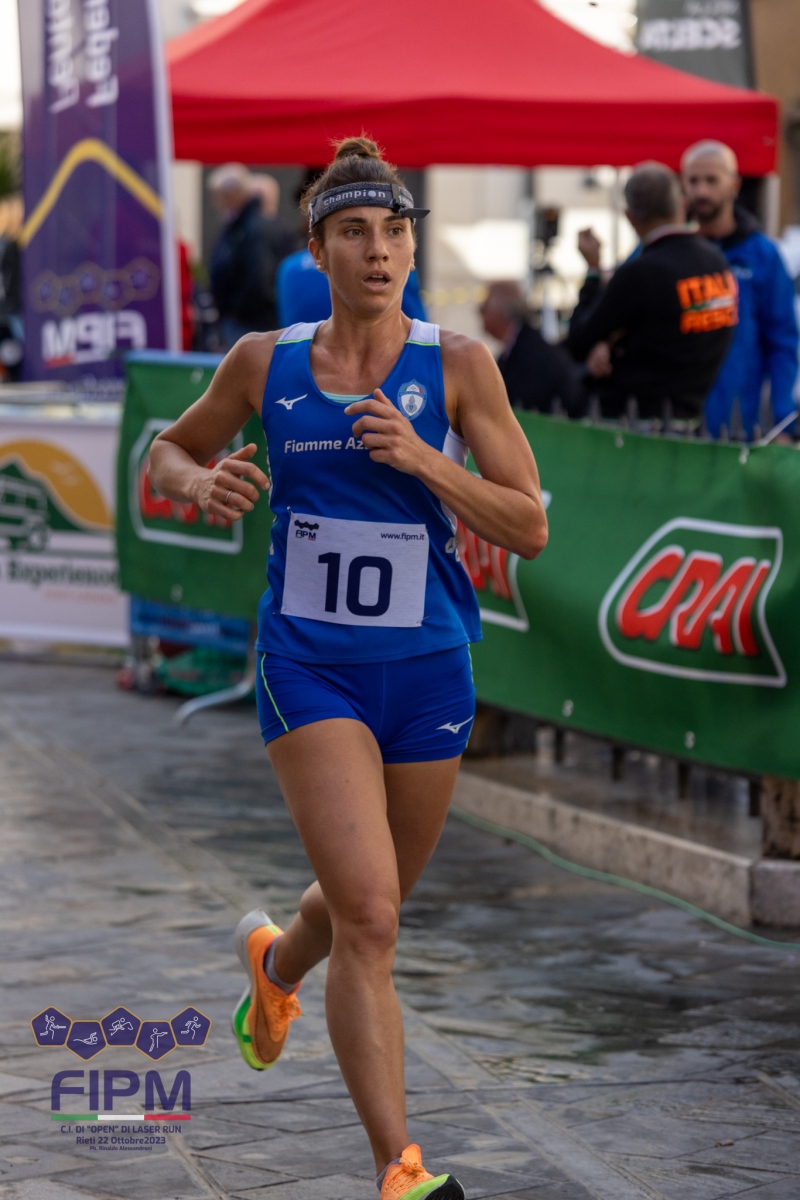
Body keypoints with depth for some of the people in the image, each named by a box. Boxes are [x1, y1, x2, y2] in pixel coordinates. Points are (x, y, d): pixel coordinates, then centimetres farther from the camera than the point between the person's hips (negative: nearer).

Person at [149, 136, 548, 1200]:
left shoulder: (458, 366, -4)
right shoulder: (264, 363, -1)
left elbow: (530, 527, -6)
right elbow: (171, 449, 16)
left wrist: (425, 462, -20)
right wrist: (200, 481, -7)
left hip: (427, 668, 2)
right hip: (309, 666, -2)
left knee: (369, 905, 20)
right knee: (370, 914, -16)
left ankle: (275, 963, 56)